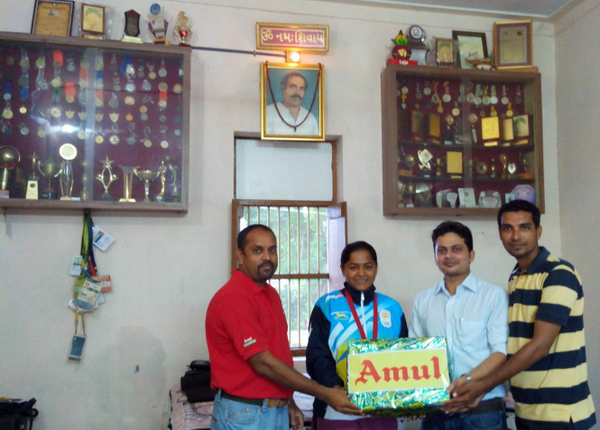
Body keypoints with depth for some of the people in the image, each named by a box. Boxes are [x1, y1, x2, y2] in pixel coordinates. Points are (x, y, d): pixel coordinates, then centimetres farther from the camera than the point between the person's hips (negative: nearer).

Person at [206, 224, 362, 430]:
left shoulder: (271, 294, 9)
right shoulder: (233, 298, -19)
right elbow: (263, 363, -23)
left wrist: (288, 402, 13)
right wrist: (325, 394, -20)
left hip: (278, 410, 8)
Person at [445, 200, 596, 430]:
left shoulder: (559, 274, -14)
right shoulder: (514, 279, 9)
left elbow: (540, 346, -20)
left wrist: (484, 386, -19)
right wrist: (473, 381, 2)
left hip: (559, 409, -7)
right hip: (525, 407, 7)